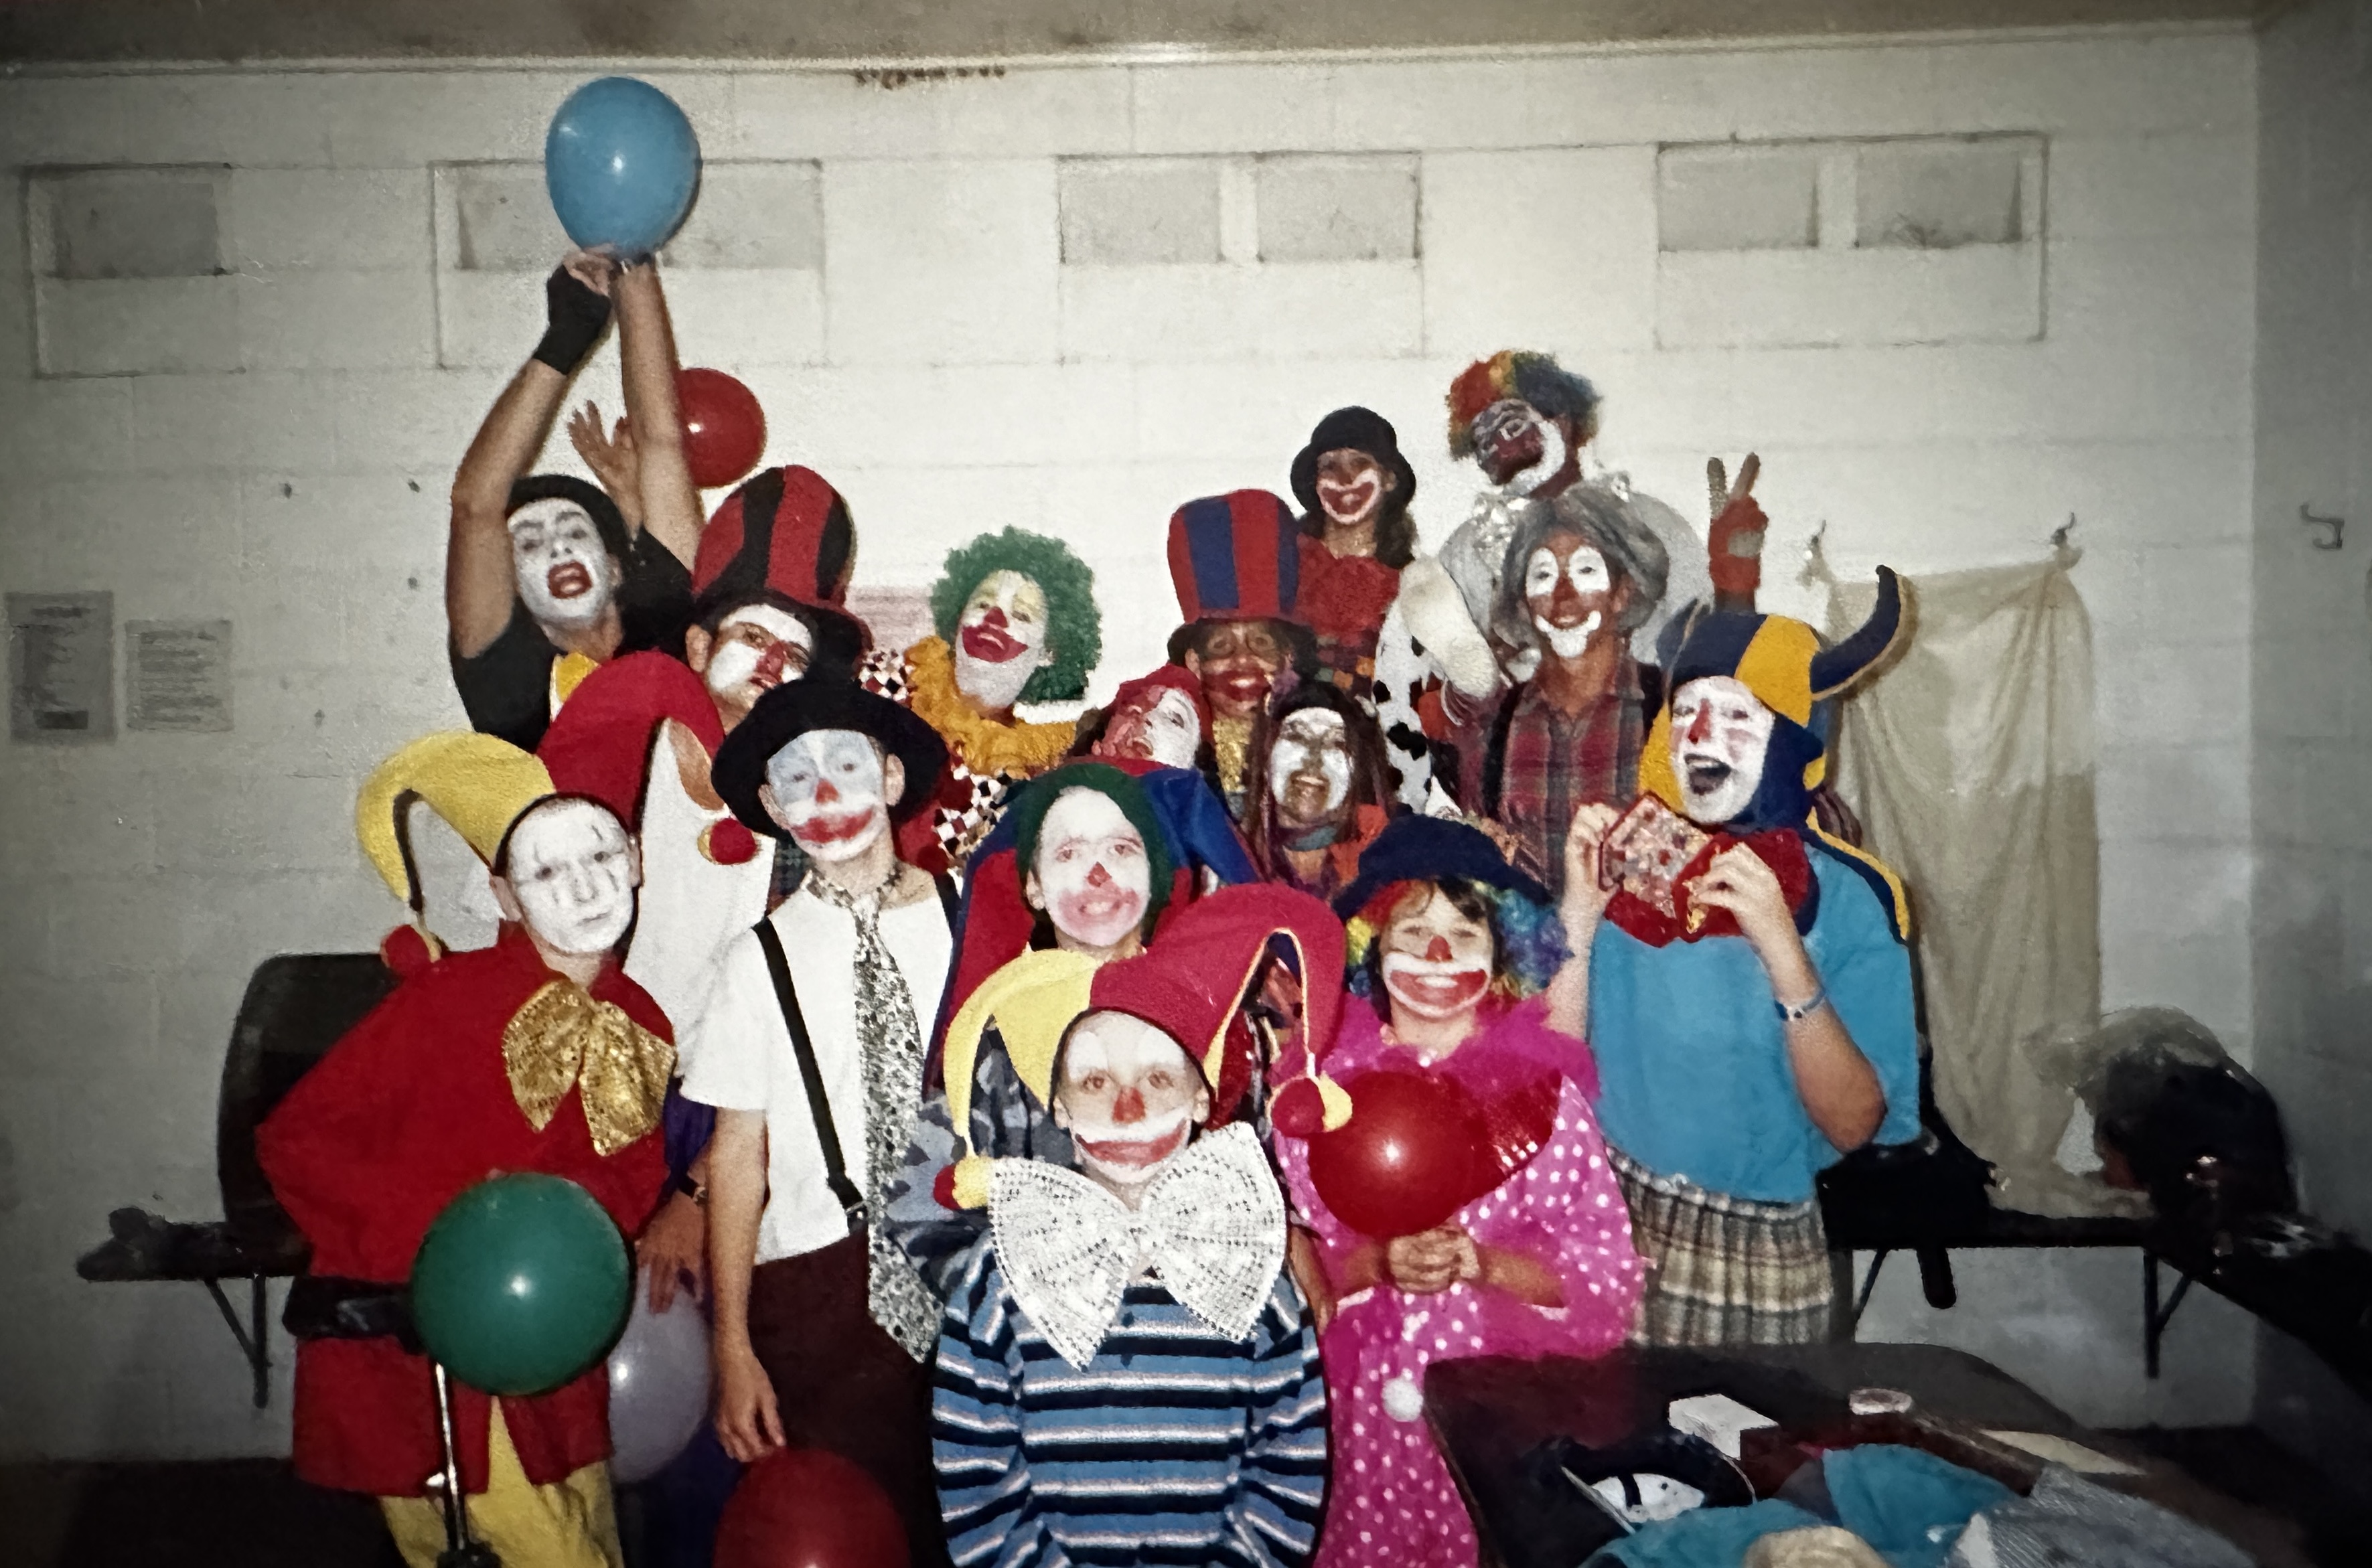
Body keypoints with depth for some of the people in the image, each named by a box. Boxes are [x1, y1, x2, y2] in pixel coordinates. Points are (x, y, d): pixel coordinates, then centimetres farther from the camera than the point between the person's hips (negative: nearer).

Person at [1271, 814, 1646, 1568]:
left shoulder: (1545, 1092, -4)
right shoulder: (1322, 1087, -2)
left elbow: (1610, 1279, -4)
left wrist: (1484, 1263, -18)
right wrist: (1375, 1264, -17)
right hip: (1359, 1411, 1)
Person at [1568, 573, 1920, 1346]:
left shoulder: (1846, 898, -6)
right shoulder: (1631, 862, -1)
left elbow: (1852, 1124, -14)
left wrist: (1783, 950, -23)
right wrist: (1581, 908, -16)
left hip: (1755, 1254, -1)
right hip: (1602, 1223, 1)